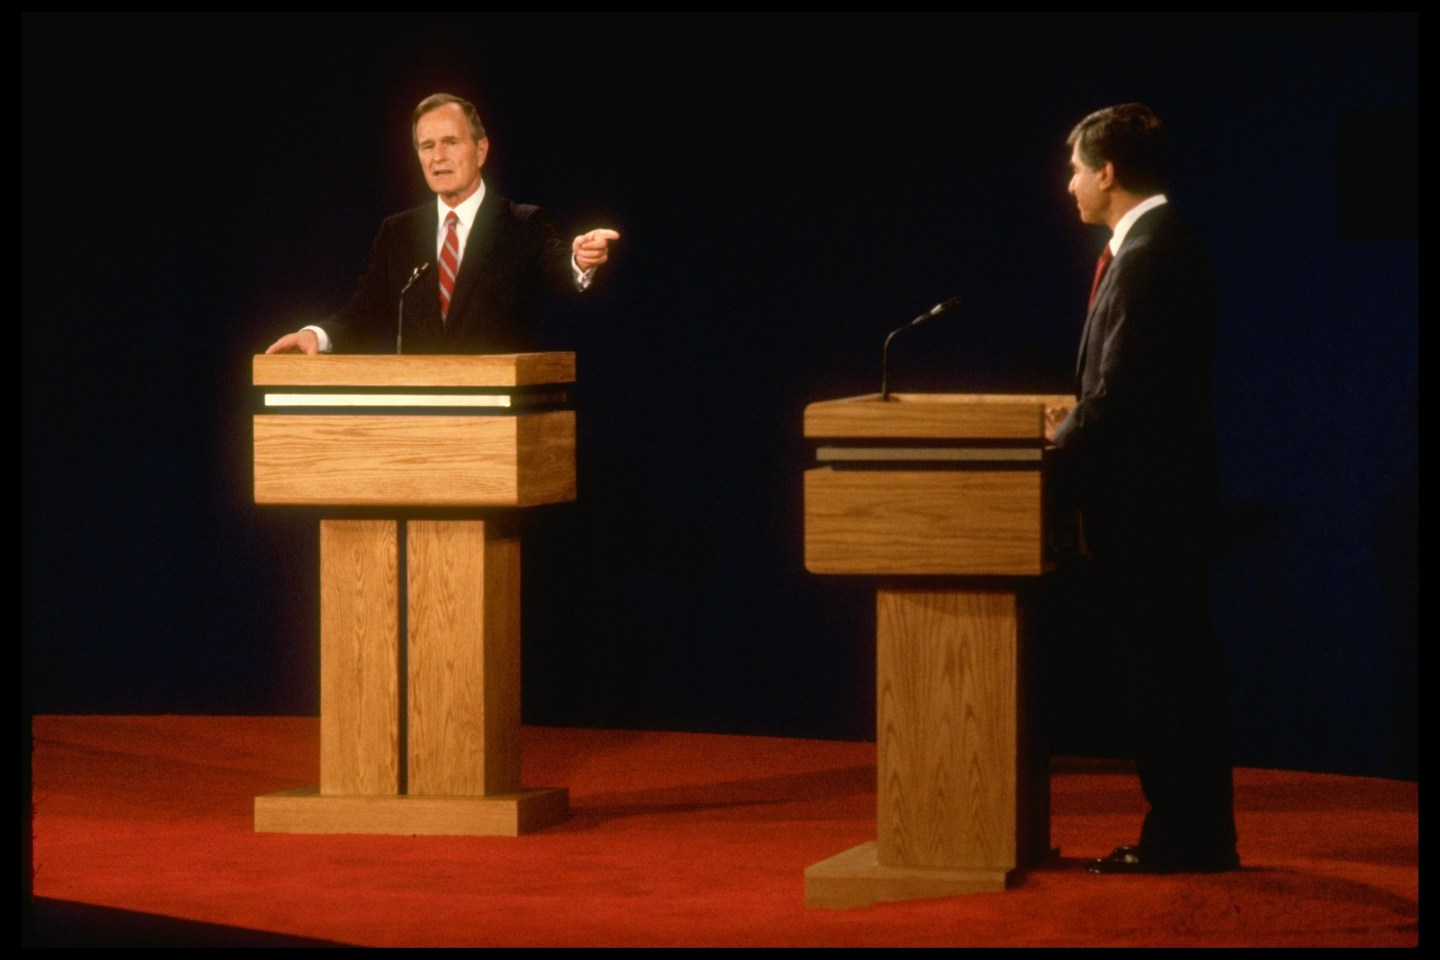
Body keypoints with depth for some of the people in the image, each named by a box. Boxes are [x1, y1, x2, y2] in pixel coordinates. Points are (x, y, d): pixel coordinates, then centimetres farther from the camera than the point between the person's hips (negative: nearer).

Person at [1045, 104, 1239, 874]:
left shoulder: (1146, 255, -18)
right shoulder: (1160, 245, 14)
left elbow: (1120, 391, -21)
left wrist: (1063, 442, -7)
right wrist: (1077, 419, 8)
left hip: (1144, 495, -10)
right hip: (1160, 491, 10)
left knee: (1160, 669, -5)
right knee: (1173, 666, 13)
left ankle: (1181, 837, -1)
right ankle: (1195, 835, 18)